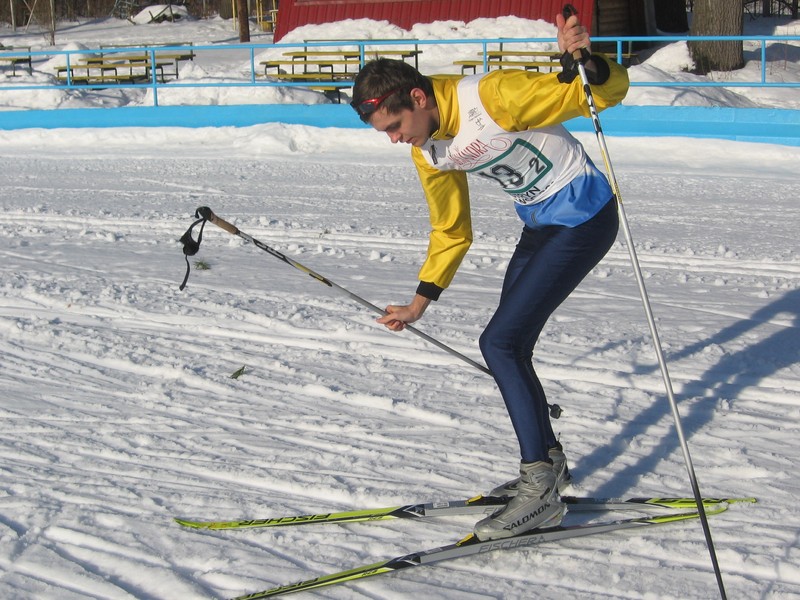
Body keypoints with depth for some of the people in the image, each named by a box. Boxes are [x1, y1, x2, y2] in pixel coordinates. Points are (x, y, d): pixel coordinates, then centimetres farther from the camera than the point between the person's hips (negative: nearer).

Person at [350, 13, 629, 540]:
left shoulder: (492, 96, -26)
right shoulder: (428, 151, -1)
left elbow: (610, 91, -23)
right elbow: (451, 231, 13)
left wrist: (583, 60, -44)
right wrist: (420, 303, 13)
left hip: (585, 216, -9)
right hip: (541, 224, 9)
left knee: (501, 342, -14)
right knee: (511, 347, 11)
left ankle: (542, 491, -8)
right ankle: (547, 461, 29)